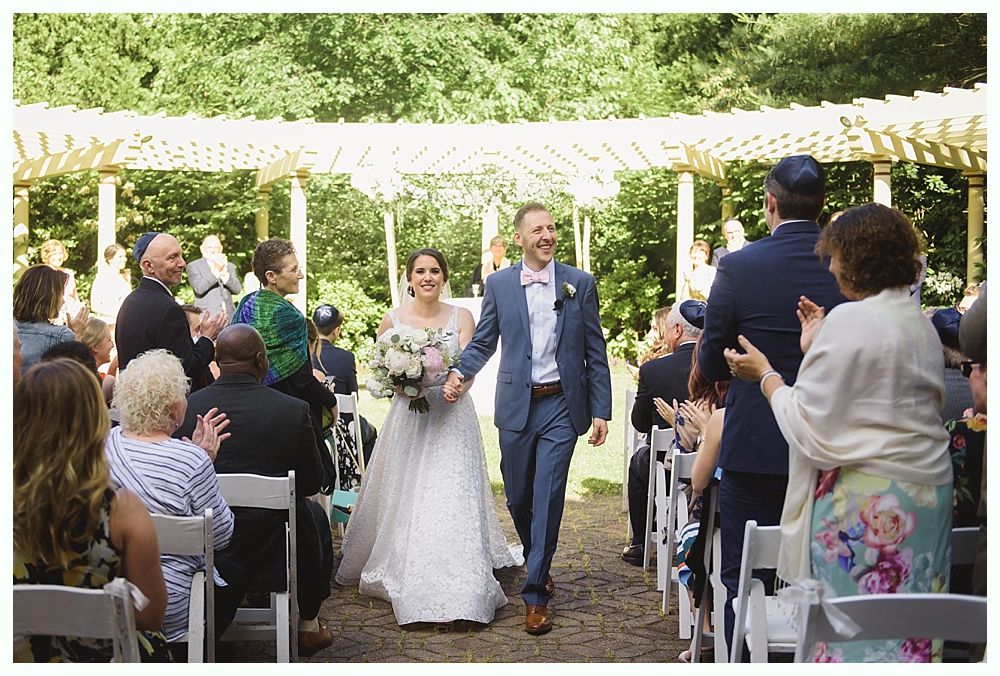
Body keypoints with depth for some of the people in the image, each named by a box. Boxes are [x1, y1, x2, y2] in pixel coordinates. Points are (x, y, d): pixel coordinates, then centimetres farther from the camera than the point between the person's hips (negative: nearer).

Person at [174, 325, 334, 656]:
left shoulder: (185, 408, -11)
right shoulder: (293, 410, -16)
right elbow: (312, 482, -3)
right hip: (271, 556, -3)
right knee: (315, 514, 30)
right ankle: (308, 624, 39)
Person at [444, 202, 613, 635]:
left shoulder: (580, 283, 2)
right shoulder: (498, 284, 4)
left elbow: (596, 352, 3)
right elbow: (483, 342, 10)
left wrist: (601, 410, -2)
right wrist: (460, 373, -9)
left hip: (561, 407, -2)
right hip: (517, 405, 2)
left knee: (547, 498, -7)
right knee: (517, 498, 10)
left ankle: (535, 593, -1)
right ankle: (538, 564, 36)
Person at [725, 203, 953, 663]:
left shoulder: (850, 320, -13)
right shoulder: (921, 324, 13)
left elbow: (810, 430, -13)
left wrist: (764, 375, 0)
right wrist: (818, 350, 21)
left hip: (864, 501, -9)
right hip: (929, 491, 9)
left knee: (857, 631, -3)